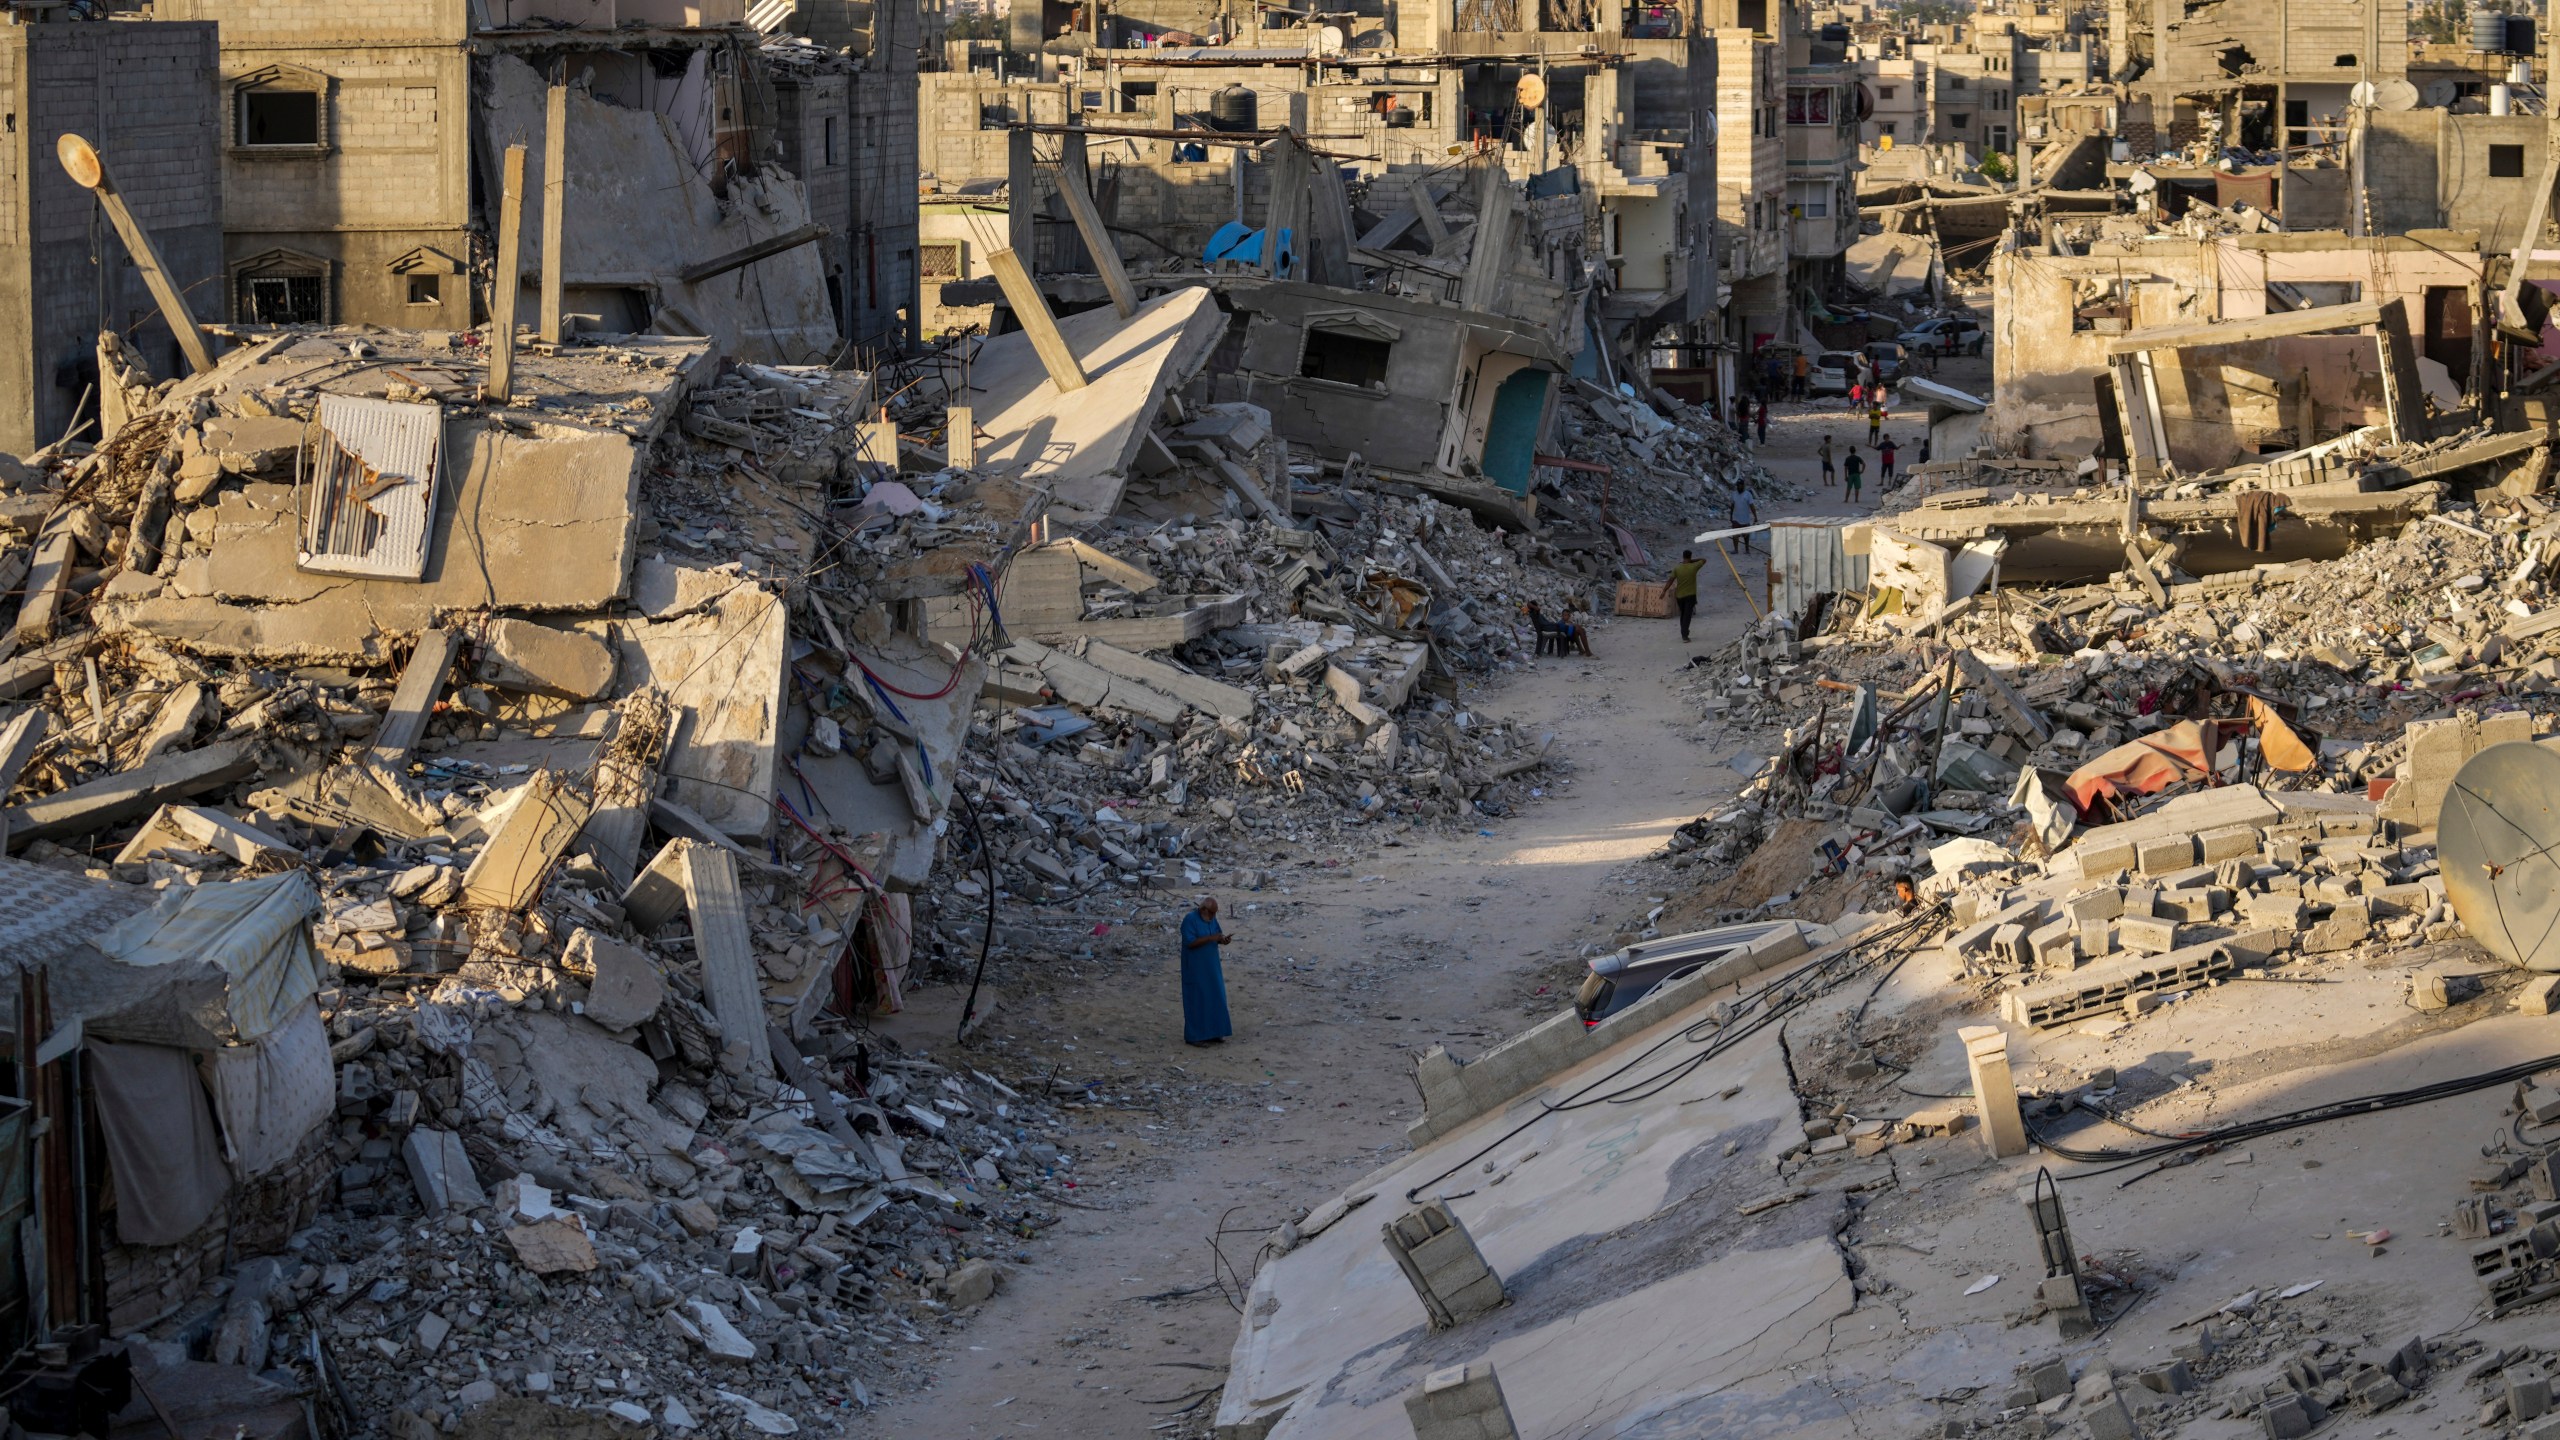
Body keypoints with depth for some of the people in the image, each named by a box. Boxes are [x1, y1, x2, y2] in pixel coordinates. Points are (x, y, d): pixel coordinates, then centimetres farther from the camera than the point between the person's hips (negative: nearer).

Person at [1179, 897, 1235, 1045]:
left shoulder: (1212, 919, 7)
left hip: (1211, 967, 8)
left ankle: (1211, 1033, 15)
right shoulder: (1190, 920, -16)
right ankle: (1193, 1037, 0)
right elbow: (1190, 942, -23)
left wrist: (1223, 939, -10)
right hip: (1195, 968, -8)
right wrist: (1211, 938, -28)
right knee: (1196, 1001, -5)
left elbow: (1218, 936, 13)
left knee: (1214, 999, 8)